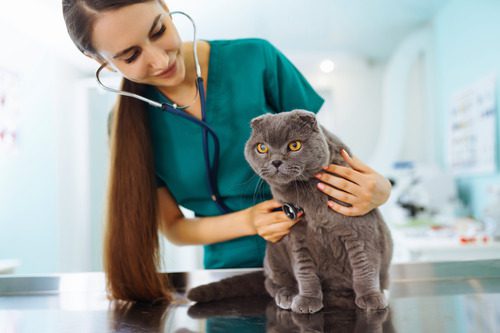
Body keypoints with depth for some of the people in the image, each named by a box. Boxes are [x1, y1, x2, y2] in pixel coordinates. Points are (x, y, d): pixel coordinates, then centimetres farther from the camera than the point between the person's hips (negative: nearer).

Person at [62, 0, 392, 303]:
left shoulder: (257, 58, -11)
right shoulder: (129, 124, -6)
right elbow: (172, 226, 1)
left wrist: (376, 190, -22)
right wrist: (248, 221, -17)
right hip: (231, 269, 2)